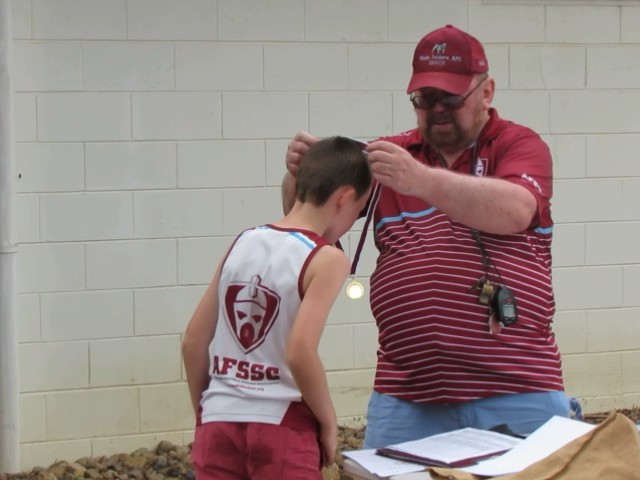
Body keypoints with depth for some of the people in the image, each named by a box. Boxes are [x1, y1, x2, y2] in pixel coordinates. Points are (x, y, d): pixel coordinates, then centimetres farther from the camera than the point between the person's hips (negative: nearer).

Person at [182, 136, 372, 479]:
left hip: (219, 423, 5)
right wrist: (329, 422, -7)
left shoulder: (242, 242, 8)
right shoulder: (327, 259, -9)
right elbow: (300, 353, -20)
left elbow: (193, 342, 9)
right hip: (279, 426, -5)